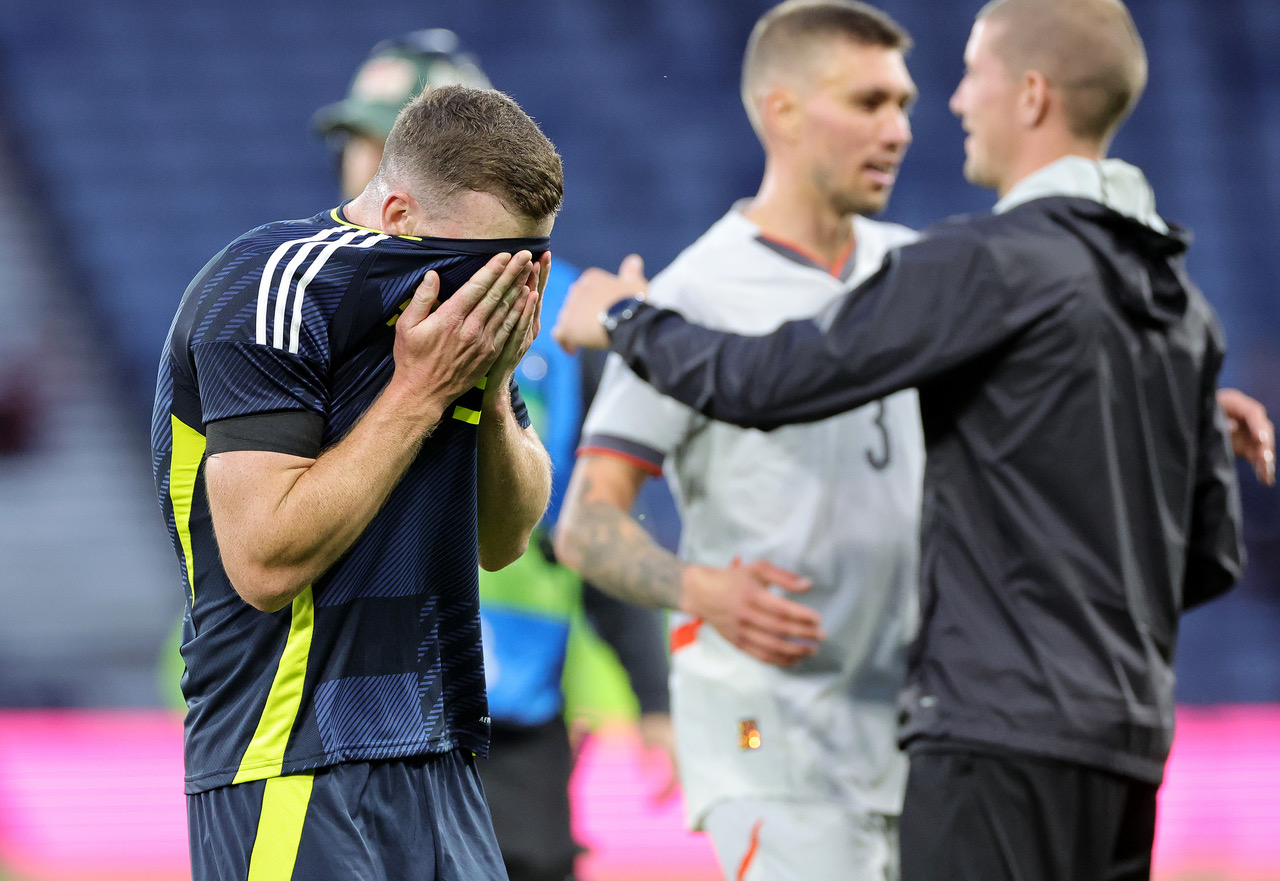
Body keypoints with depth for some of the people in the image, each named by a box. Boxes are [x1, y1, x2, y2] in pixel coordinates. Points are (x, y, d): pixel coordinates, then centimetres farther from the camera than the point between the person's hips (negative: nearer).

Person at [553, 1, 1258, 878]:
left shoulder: (993, 263, -12)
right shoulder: (1179, 301, 15)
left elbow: (772, 379, -11)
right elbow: (1212, 552, 17)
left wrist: (625, 321, 7)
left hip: (1005, 727, -9)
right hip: (1131, 737, 9)